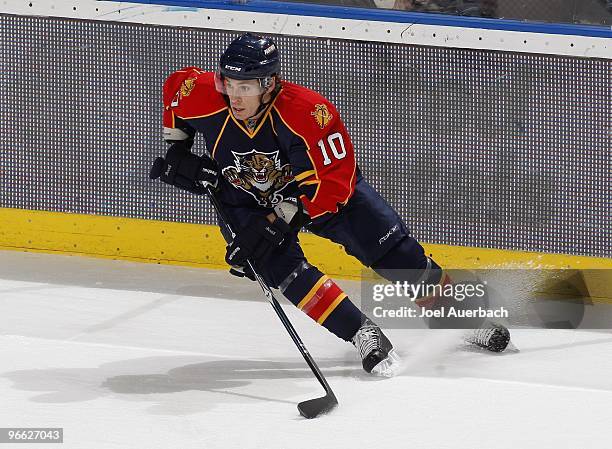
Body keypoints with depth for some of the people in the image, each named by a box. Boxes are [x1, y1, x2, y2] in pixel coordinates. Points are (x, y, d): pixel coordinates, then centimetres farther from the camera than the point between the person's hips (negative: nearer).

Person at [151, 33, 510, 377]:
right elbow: (177, 86, -2)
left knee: (391, 249, -3)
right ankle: (363, 335, -17)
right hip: (248, 202, 2)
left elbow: (329, 183, -35)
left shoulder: (308, 112, -38)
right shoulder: (206, 99, -27)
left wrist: (276, 224, -38)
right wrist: (177, 151, -3)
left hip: (323, 184, -2)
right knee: (282, 268, -24)